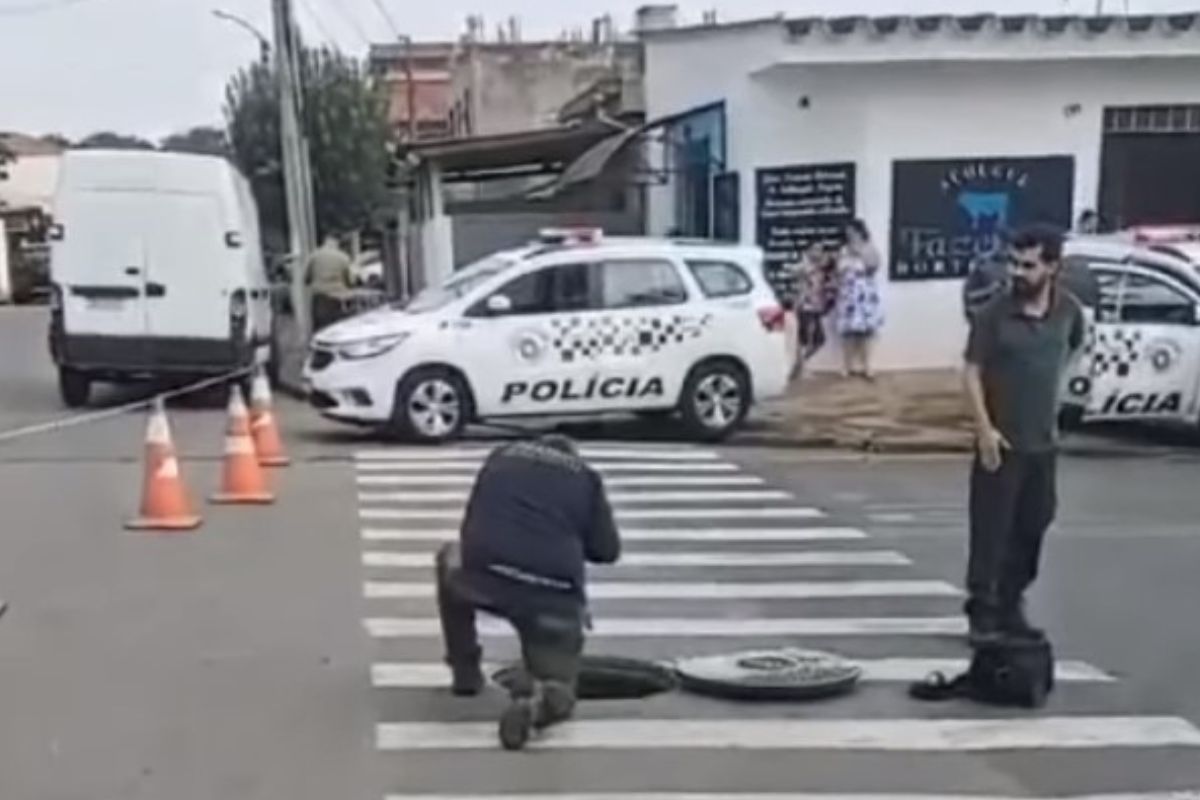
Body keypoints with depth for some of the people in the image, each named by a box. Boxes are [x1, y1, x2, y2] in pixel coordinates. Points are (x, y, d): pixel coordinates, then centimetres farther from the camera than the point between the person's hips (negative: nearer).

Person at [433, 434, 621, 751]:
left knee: (451, 560, 37)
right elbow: (607, 551, 17)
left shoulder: (503, 456, 25)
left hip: (482, 575, 1)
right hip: (555, 594, -1)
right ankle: (537, 698, -23)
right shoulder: (586, 476, 20)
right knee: (556, 694, 16)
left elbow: (470, 525, 27)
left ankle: (465, 671, 33)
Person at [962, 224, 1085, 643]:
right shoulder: (994, 313, -12)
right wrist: (984, 427, -17)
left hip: (1043, 441, 4)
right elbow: (972, 371, -10)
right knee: (991, 528, -2)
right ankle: (983, 611, 7)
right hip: (1001, 440, -4)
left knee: (1031, 527, 12)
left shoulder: (1069, 310, -1)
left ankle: (1010, 606, 26)